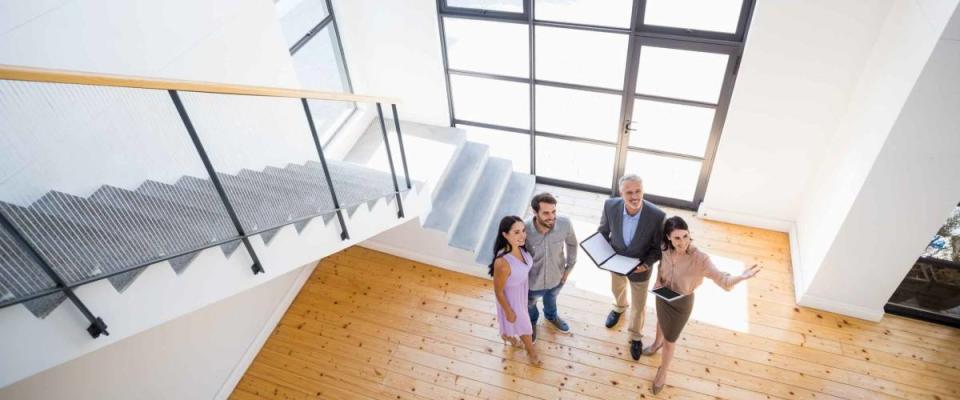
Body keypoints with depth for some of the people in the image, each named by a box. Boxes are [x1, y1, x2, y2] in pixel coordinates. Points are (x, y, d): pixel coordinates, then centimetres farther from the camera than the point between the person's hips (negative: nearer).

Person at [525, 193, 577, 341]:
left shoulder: (565, 223, -29)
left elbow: (571, 244, -6)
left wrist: (570, 266, 1)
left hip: (556, 277, 2)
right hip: (532, 280, -2)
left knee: (551, 298, 36)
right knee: (530, 304, 31)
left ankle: (551, 316, 71)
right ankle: (532, 321, 66)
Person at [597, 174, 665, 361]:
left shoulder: (657, 216, -33)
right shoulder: (611, 205, -28)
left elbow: (658, 246, -16)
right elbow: (603, 230, -6)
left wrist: (647, 264, -28)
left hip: (640, 268, -2)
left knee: (638, 306, 19)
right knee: (617, 289, 32)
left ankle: (636, 337, 47)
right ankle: (620, 307, 68)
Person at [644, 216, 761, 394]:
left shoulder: (700, 259, -36)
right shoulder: (665, 249, -22)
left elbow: (723, 280, -40)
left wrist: (742, 277, -59)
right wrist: (658, 284, -12)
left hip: (681, 303, -4)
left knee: (670, 340, 16)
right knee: (661, 321, 35)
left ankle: (662, 371, 45)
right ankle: (657, 343, 68)